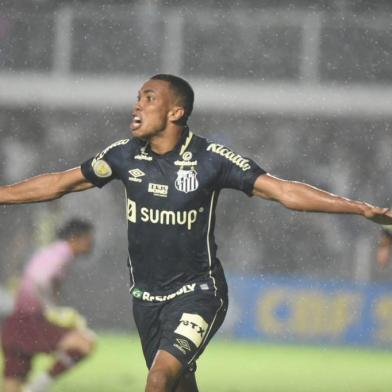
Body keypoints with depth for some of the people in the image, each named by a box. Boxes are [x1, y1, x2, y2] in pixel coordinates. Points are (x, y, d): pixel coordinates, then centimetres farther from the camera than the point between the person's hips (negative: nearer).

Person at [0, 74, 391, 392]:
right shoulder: (125, 155, -2)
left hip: (196, 293, -5)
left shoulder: (210, 159, -13)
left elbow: (283, 190, -15)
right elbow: (59, 183, 10)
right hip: (146, 295, 5)